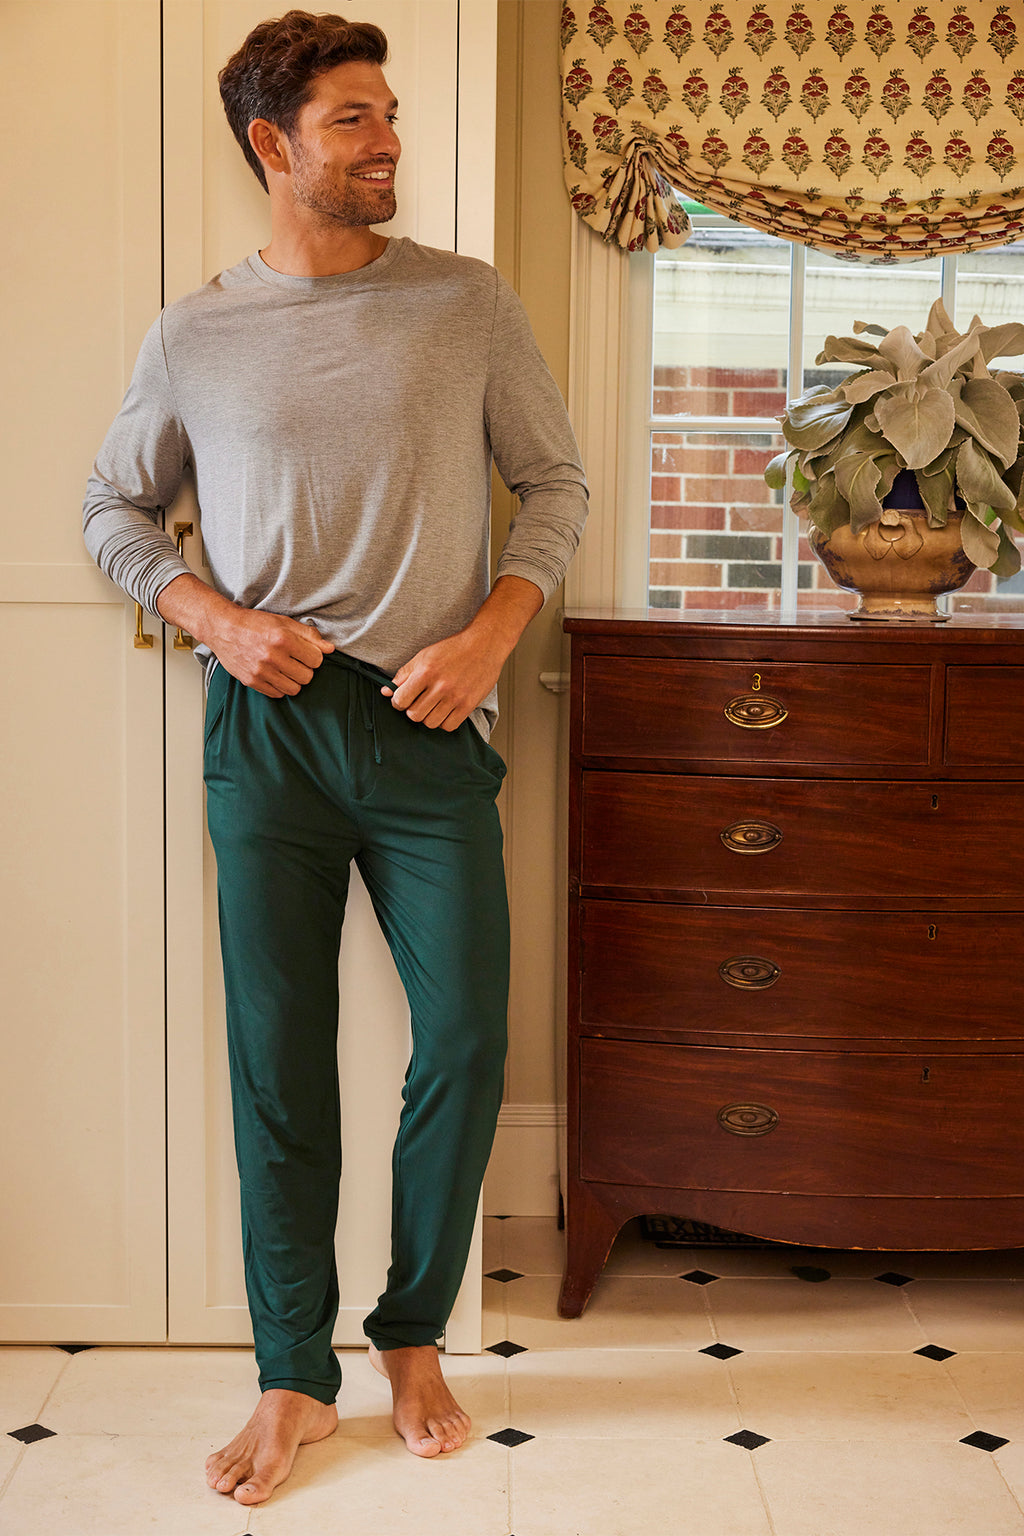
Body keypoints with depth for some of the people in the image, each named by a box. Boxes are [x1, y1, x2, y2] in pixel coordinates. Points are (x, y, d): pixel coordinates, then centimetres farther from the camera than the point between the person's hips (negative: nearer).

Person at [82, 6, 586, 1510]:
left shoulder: (469, 303, 4)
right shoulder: (195, 337, 5)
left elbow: (557, 483, 8)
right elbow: (114, 508, 14)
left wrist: (491, 632, -7)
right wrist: (218, 618, -3)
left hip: (428, 725, 0)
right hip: (268, 726, 0)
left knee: (467, 1038, 0)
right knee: (278, 1058, 4)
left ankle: (413, 1335, 24)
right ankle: (297, 1377, 19)